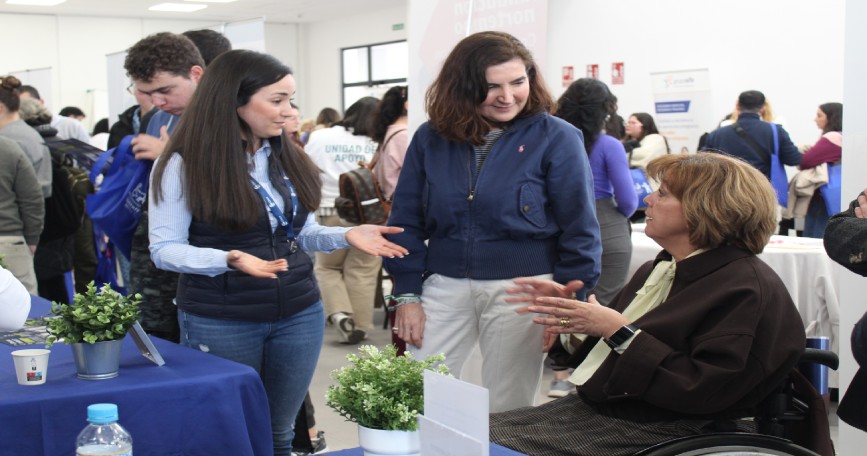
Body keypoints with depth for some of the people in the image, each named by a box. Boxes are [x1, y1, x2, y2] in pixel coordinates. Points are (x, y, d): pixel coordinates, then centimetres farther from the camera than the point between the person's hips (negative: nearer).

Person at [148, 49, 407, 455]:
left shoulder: (287, 158, 6)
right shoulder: (184, 163, -12)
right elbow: (164, 249, -13)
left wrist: (346, 236, -7)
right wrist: (229, 260, -29)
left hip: (299, 315, 5)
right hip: (221, 322, -5)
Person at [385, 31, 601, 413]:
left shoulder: (556, 138, -7)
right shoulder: (431, 137, 2)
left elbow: (579, 231, -5)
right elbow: (406, 221, 6)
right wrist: (407, 295, 1)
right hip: (444, 286, 3)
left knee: (505, 414, 8)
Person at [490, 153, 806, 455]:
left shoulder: (746, 288, -13)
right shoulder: (657, 270, 15)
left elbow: (701, 391, -23)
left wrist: (619, 330, -21)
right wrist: (567, 314, 4)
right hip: (593, 410, 9)